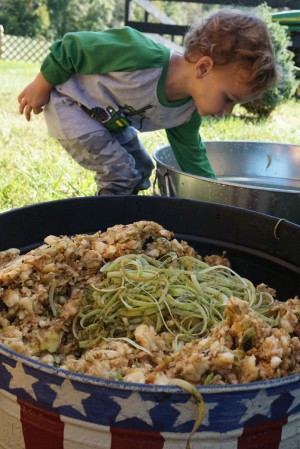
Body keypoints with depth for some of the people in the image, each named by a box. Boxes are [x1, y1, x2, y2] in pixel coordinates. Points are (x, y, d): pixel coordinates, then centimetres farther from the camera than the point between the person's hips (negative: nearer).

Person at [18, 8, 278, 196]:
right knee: (120, 173, -18)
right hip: (68, 102, -7)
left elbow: (193, 162, -2)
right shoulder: (139, 55, -38)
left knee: (141, 168, 11)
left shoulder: (187, 114, -15)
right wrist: (42, 86, -14)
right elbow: (73, 46, -26)